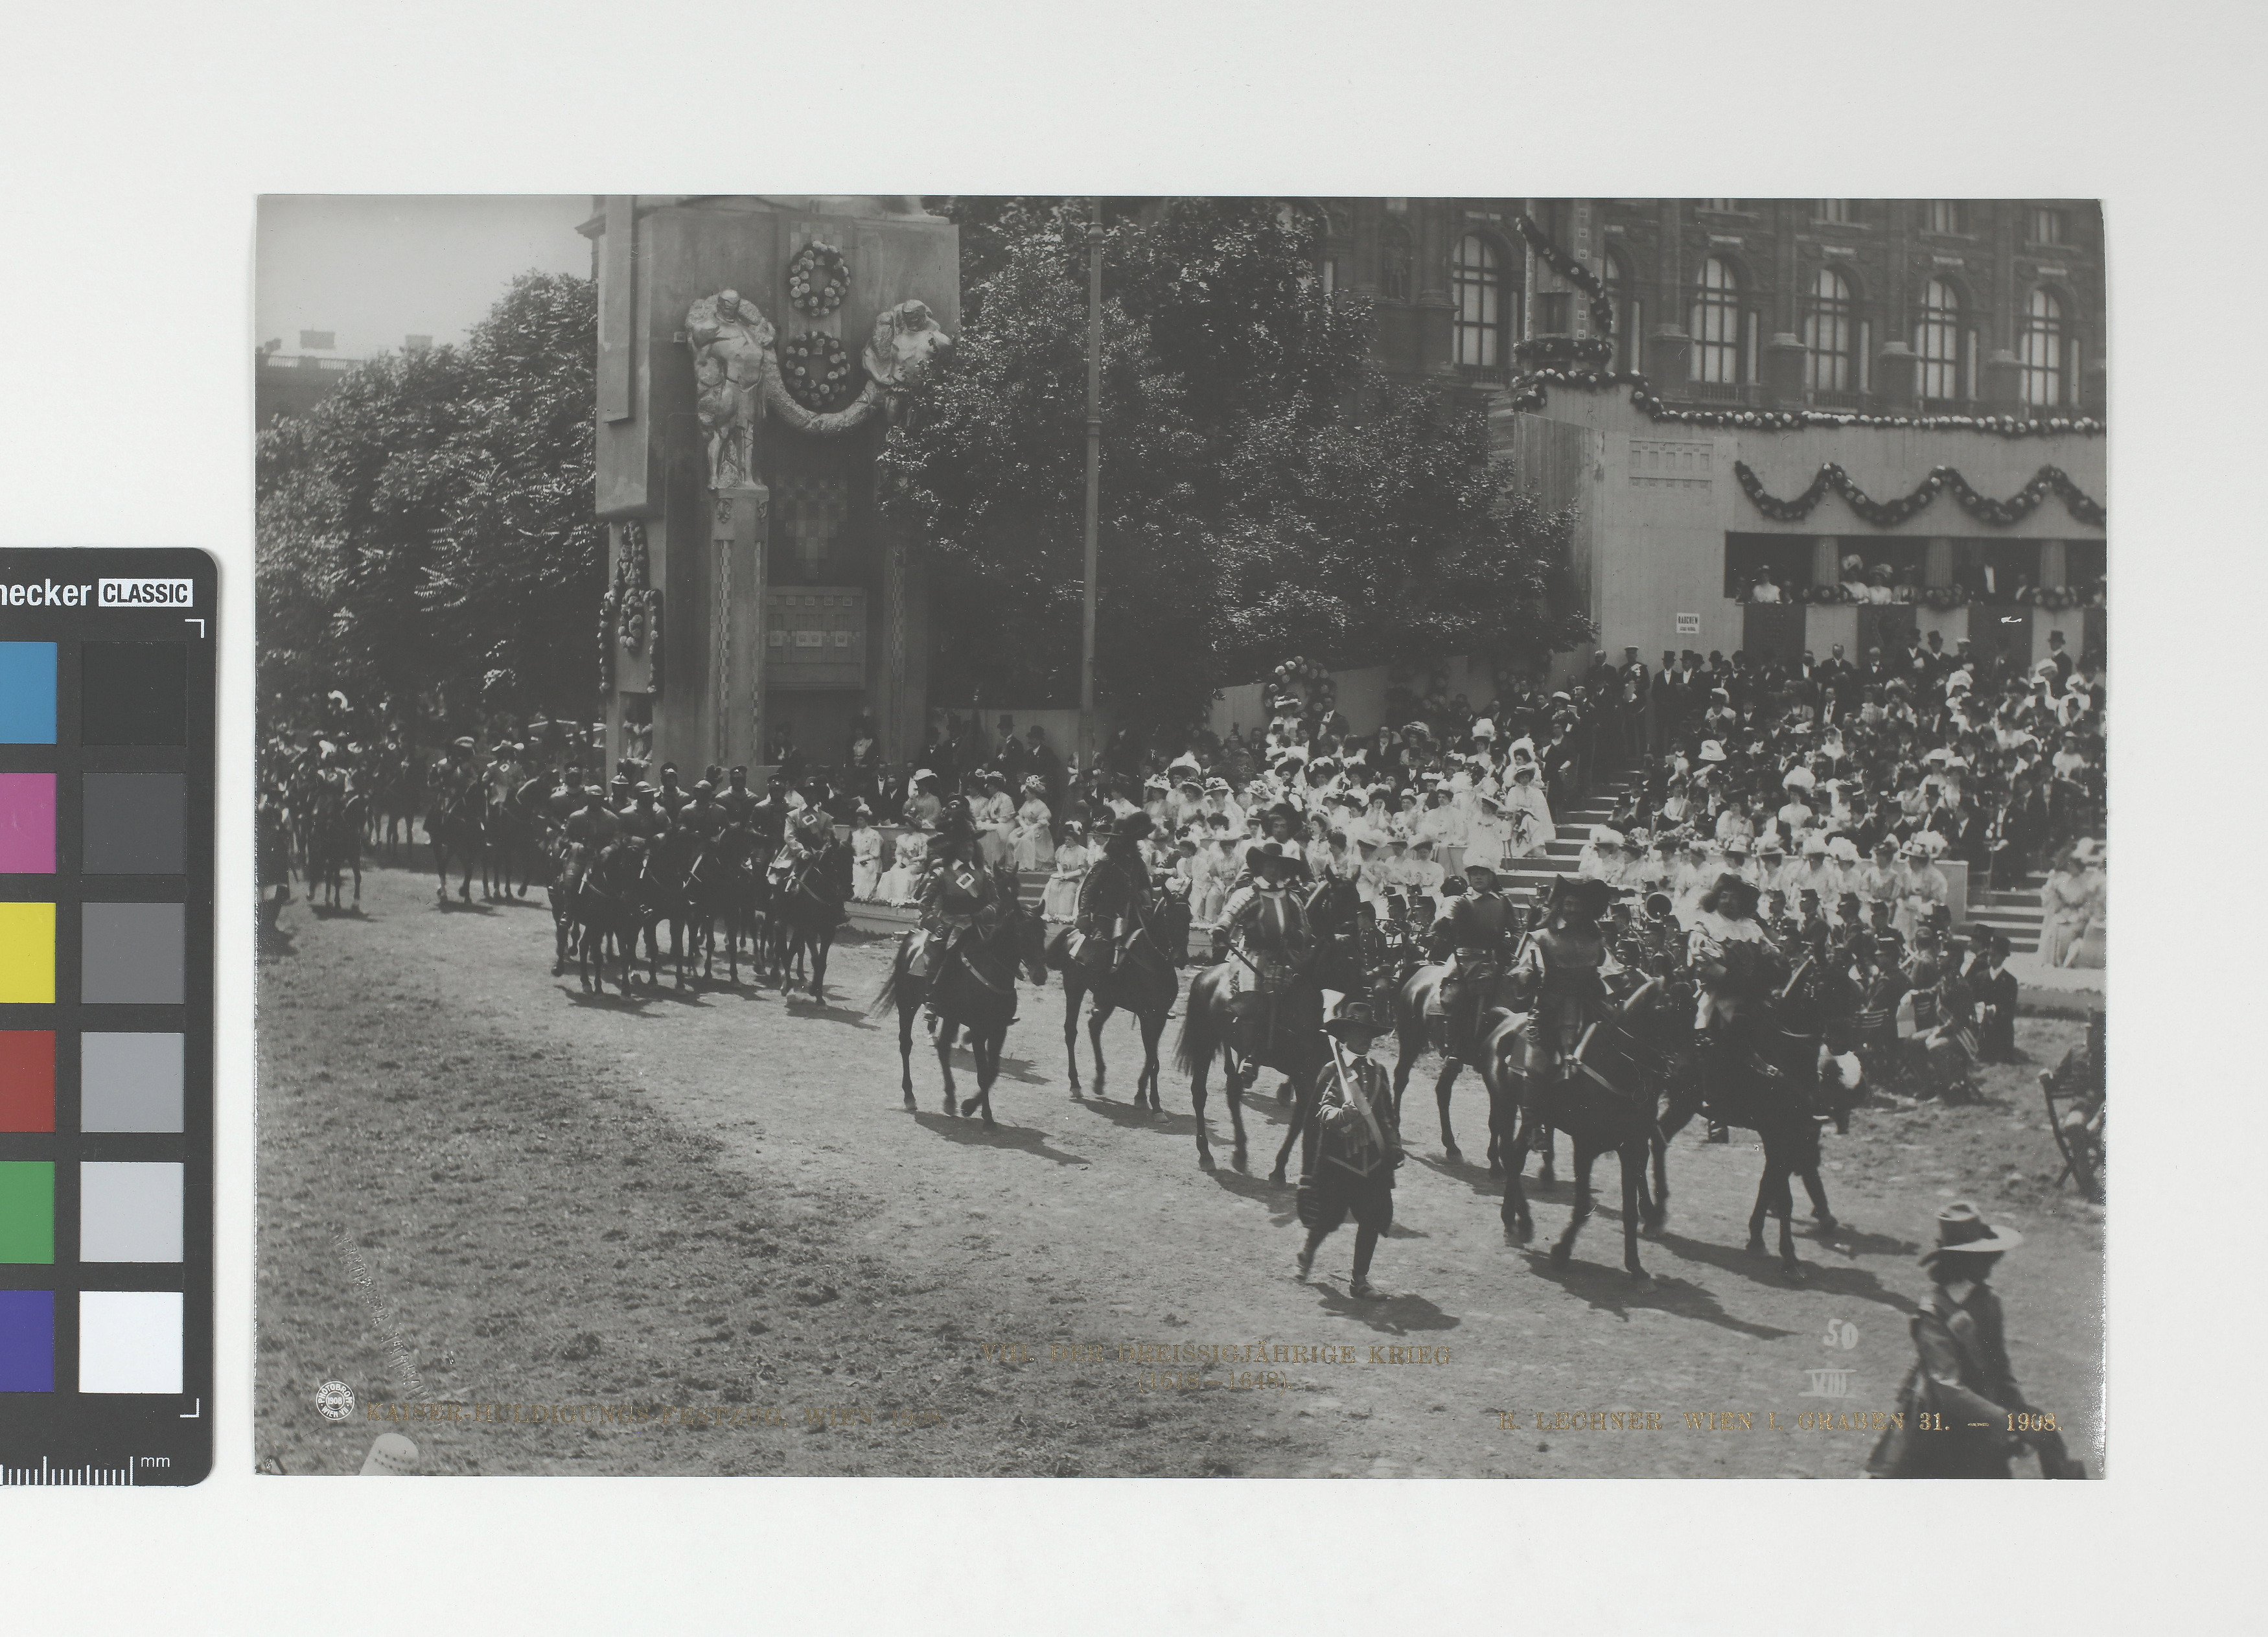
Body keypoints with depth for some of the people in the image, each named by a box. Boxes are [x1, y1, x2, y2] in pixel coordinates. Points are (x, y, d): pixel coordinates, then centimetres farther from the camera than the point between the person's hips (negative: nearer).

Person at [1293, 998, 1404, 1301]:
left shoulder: (1378, 1074, 12)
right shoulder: (1331, 1072, -5)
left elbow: (1388, 1115, 19)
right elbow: (1322, 1109, -16)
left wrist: (1394, 1146, 12)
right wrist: (1340, 1114, -35)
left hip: (1373, 1160, 4)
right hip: (1338, 1159, -4)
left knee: (1373, 1220, 0)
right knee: (1326, 1220, 4)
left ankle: (1360, 1280, 12)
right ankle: (1308, 1253, 35)